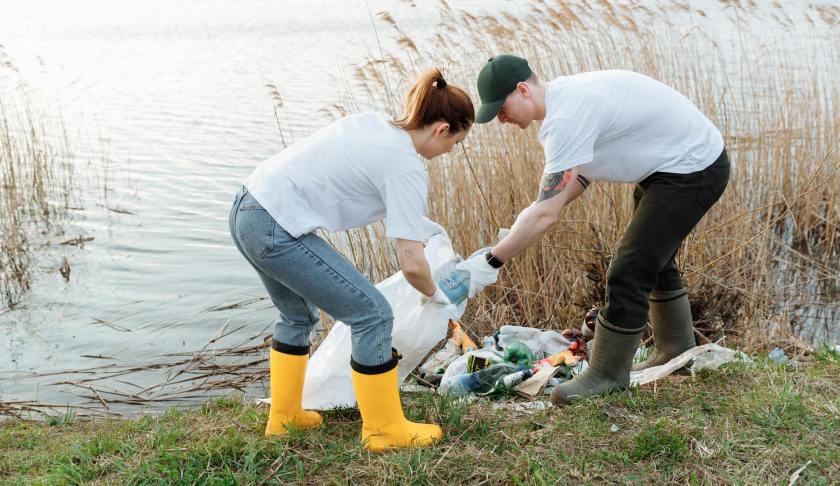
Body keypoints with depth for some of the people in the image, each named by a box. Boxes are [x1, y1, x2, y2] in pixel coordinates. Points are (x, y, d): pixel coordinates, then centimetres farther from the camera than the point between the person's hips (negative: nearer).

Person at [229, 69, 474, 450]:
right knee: (373, 315, 1)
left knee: (298, 315, 27)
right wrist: (435, 295, 8)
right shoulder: (407, 168, -11)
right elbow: (411, 263, -14)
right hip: (278, 231, -9)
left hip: (246, 210, 9)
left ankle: (283, 418, 41)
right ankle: (384, 429, 15)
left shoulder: (375, 121, 10)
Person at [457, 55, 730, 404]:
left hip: (693, 170, -11)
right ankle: (677, 353, 40)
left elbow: (548, 215, -32)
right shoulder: (565, 94, 2)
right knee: (652, 261, 23)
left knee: (629, 271, -10)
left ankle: (608, 375, 5)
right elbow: (584, 172, 10)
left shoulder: (566, 119, -30)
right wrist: (529, 222, -2)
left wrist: (489, 263, -27)